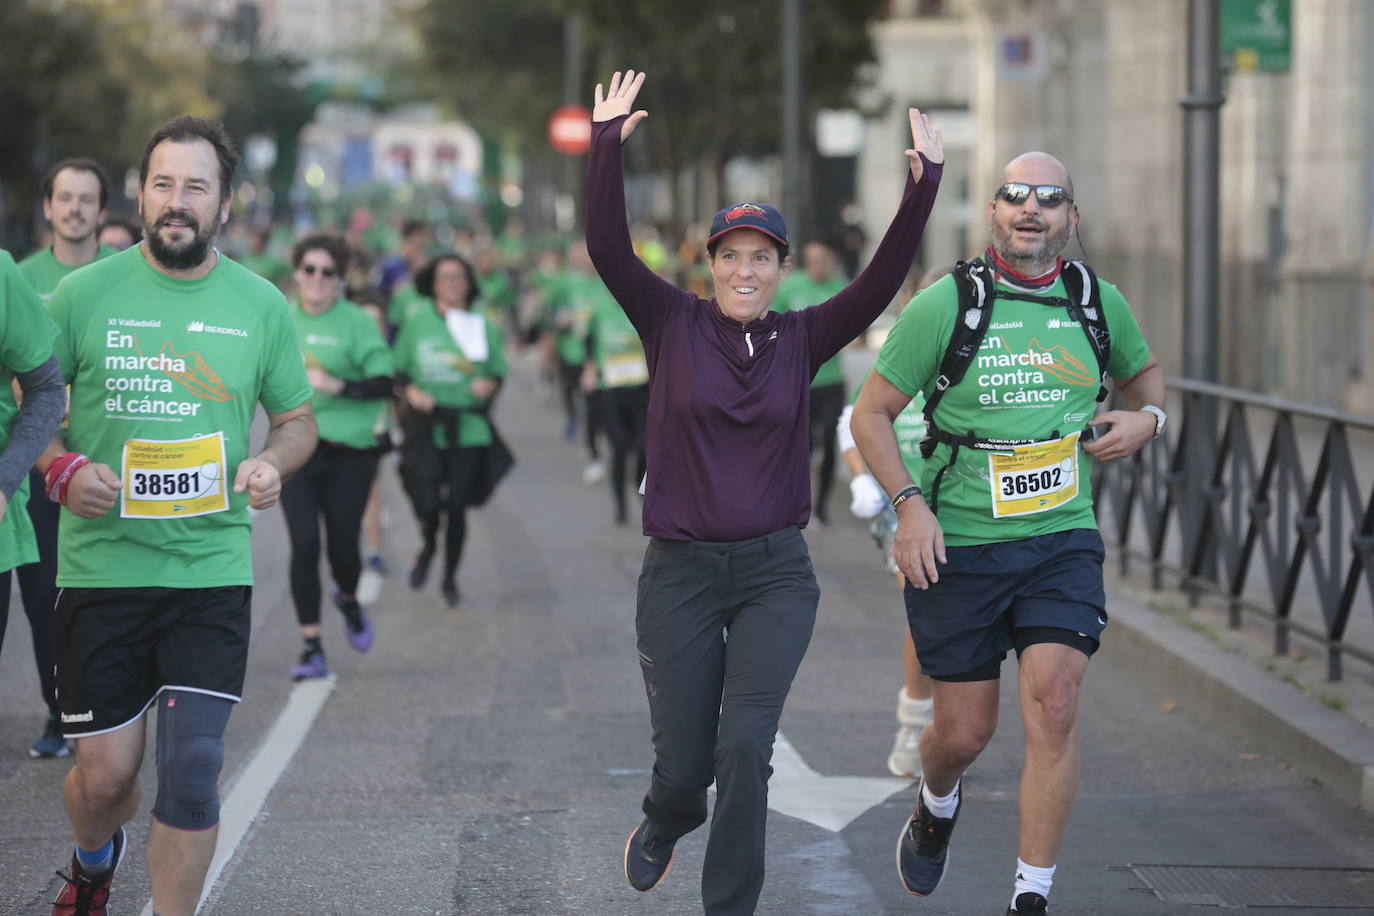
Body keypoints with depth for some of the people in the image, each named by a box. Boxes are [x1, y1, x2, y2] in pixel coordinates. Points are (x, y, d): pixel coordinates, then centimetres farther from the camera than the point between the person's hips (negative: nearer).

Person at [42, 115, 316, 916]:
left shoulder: (260, 304, 4)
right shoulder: (84, 294, -1)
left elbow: (297, 419, 14)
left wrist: (272, 464, -8)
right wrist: (62, 469, -14)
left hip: (213, 571, 0)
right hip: (101, 570, 0)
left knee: (193, 768, -8)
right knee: (106, 773, 7)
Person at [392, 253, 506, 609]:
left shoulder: (483, 326, 8)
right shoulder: (417, 322, 4)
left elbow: (498, 372, 13)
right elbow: (396, 368, 8)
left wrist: (489, 385, -9)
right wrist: (411, 390, -11)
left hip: (468, 429, 1)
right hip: (426, 427, -1)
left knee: (457, 505, -1)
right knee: (426, 502, -11)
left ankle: (450, 579, 18)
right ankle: (428, 546, 26)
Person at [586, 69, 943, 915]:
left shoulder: (802, 339, 2)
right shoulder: (673, 324, -1)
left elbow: (885, 278, -8)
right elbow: (608, 248, -14)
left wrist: (925, 187, -18)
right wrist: (608, 144, -23)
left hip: (775, 573, 1)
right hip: (679, 573, 0)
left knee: (745, 746, -16)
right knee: (684, 764, 6)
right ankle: (664, 823, 43)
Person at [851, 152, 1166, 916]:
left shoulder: (1098, 303, 3)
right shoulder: (947, 304, -7)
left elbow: (1143, 370, 24)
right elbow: (871, 413, -1)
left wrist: (1148, 417, 1)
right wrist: (910, 503, -15)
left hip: (1062, 538, 2)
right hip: (958, 545, -1)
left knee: (1053, 704, -16)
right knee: (965, 731, 5)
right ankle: (936, 806, 43)